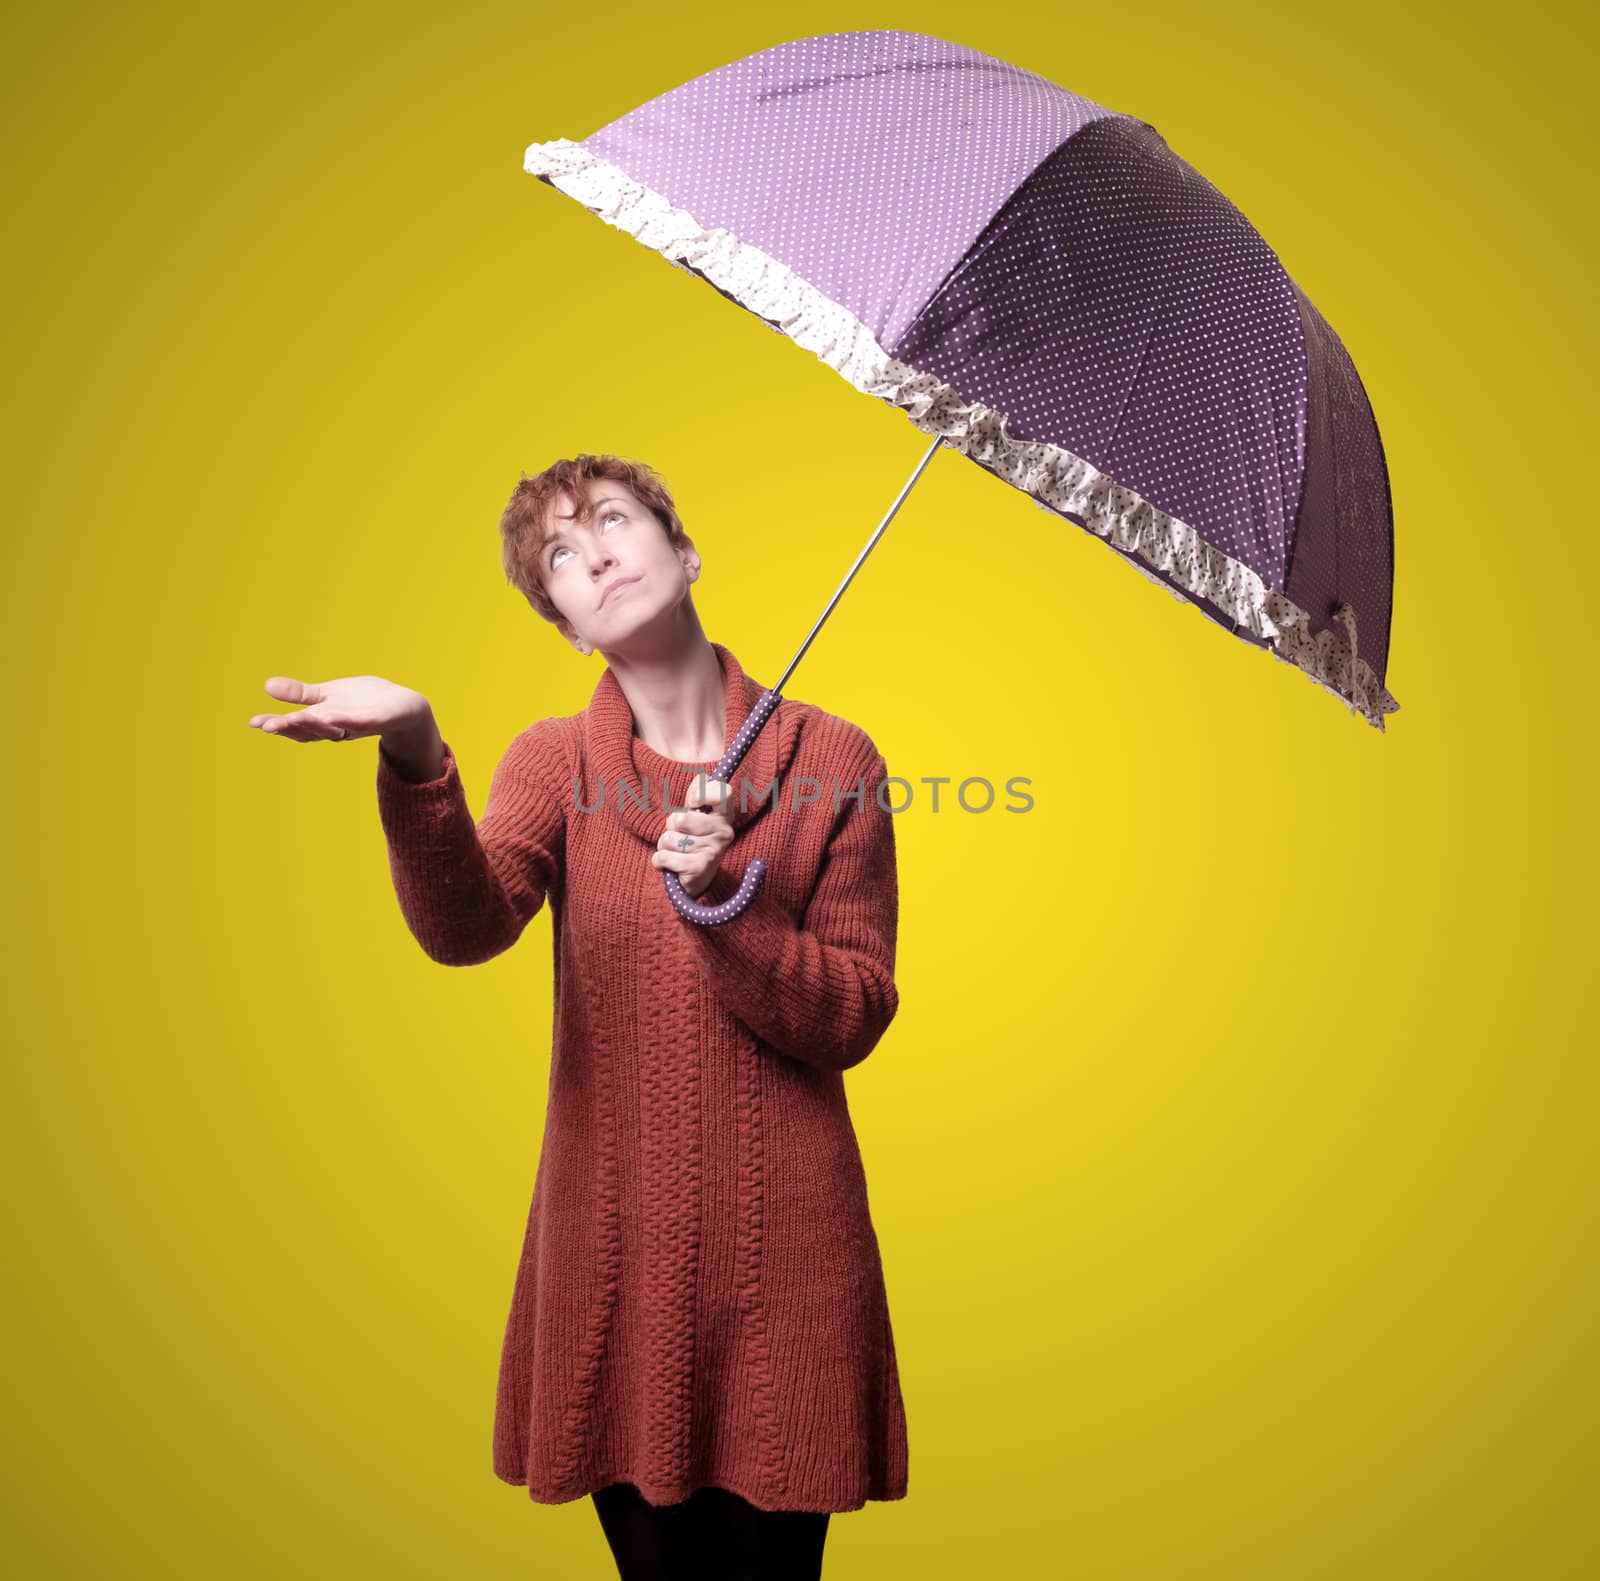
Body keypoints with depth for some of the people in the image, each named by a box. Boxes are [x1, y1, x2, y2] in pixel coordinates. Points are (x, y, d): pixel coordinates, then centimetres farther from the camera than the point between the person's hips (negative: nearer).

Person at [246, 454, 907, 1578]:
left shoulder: (829, 757, -4)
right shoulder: (557, 761, 0)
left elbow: (855, 1021, -5)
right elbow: (465, 927, -20)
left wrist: (723, 898, -20)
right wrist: (416, 756, -37)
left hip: (784, 1238, -1)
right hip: (615, 1233, 1)